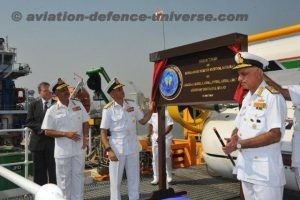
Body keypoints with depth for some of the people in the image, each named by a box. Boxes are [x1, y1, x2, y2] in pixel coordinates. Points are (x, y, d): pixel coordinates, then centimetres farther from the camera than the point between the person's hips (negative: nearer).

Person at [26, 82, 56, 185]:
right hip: (38, 141, 2)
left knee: (53, 169, 4)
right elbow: (28, 122, 0)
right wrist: (41, 127, -14)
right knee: (39, 170, 12)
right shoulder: (34, 104, 4)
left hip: (53, 141, -2)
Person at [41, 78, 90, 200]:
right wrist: (66, 134, -17)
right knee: (64, 179, 10)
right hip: (62, 151, -2)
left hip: (79, 149, 3)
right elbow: (47, 131, -6)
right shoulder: (52, 111, -6)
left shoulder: (78, 105, 2)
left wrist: (85, 137, -8)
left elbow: (85, 123, 9)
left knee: (78, 177, 14)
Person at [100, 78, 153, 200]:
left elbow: (143, 121, 12)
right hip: (117, 149, -4)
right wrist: (108, 150, -20)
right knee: (115, 181, 8)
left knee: (134, 179, 16)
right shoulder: (108, 109, -10)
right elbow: (103, 132, -11)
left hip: (133, 148, 4)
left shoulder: (132, 105, 4)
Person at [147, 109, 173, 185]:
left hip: (165, 137, -5)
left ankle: (169, 176, 15)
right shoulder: (152, 114, 6)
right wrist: (149, 134, 5)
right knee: (155, 158, 5)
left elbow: (170, 126, -15)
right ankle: (156, 178, 13)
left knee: (166, 157, 0)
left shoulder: (166, 113, -13)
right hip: (155, 137, 5)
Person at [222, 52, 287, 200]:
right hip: (245, 168, 8)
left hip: (266, 172, -8)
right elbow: (238, 127, 15)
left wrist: (239, 144, -20)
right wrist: (233, 139, -8)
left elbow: (275, 135, -22)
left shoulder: (272, 97, -14)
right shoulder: (247, 98, 12)